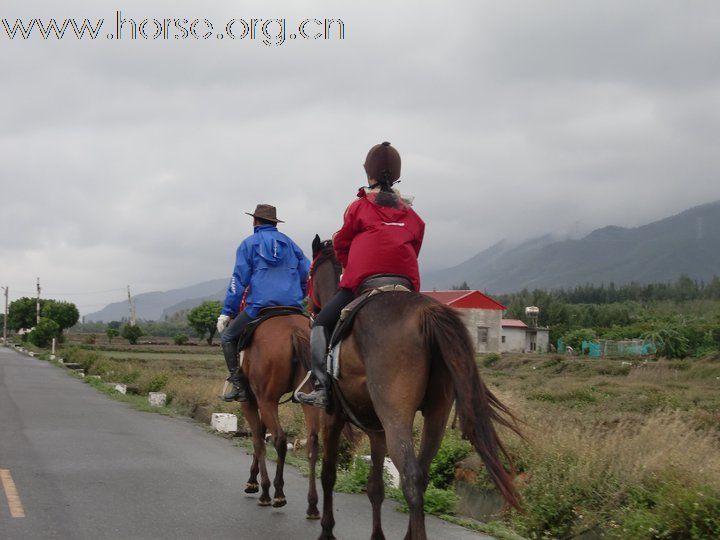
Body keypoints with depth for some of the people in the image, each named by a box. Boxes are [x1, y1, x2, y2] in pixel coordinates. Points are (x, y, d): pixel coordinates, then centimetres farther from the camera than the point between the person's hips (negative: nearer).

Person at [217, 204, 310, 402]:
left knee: (227, 336, 11)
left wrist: (227, 312, 2)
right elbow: (308, 274, 17)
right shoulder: (290, 243, 19)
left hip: (259, 306, -4)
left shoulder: (249, 244, 7)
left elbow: (239, 280, 1)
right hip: (293, 308, 4)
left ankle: (238, 383, -4)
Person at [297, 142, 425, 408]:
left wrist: (348, 266, 33)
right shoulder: (410, 212, 20)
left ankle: (322, 387, -10)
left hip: (363, 278, -4)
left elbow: (341, 243, 15)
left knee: (322, 324, 4)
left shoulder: (360, 206, 10)